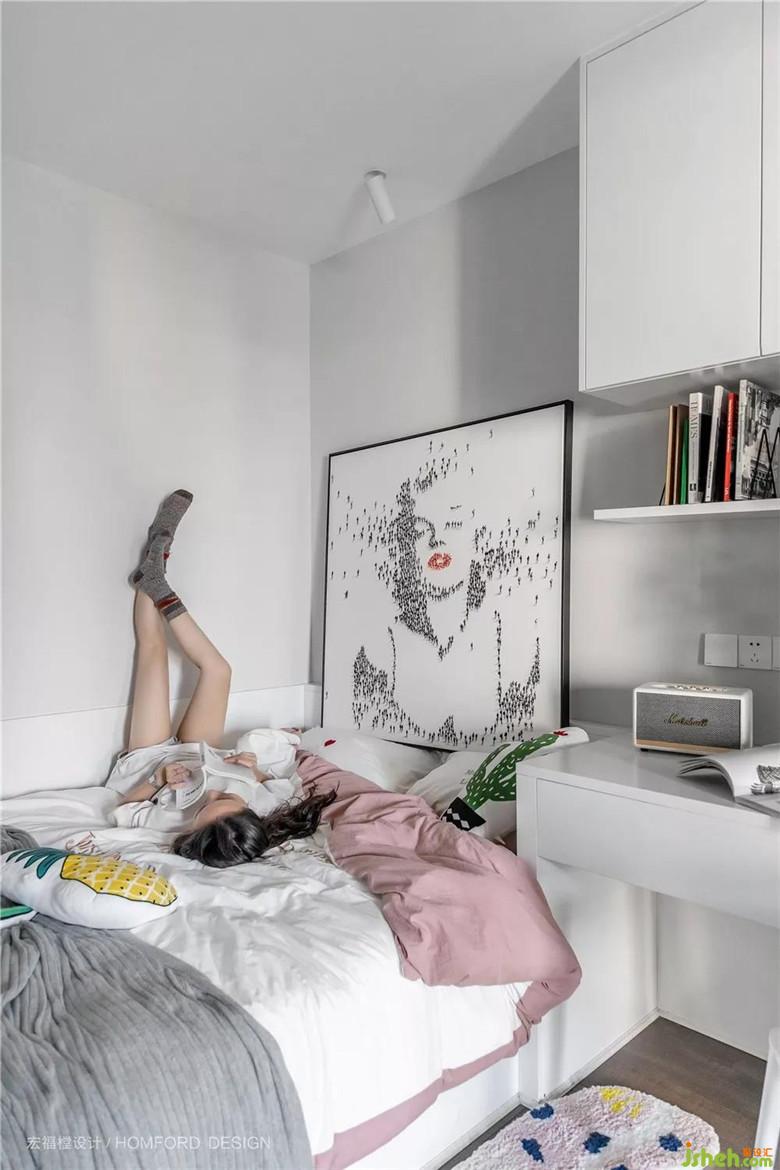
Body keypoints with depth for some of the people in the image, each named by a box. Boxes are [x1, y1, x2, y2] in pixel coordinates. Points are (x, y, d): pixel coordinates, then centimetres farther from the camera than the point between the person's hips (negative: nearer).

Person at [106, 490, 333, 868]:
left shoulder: (174, 822, -46)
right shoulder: (261, 809, -41)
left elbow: (123, 810, -25)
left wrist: (156, 779, -42)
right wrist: (257, 773, -35)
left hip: (149, 762, -2)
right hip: (195, 756, 2)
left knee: (153, 647, -5)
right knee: (216, 668, -2)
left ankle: (154, 565, 18)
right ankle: (156, 586, 14)